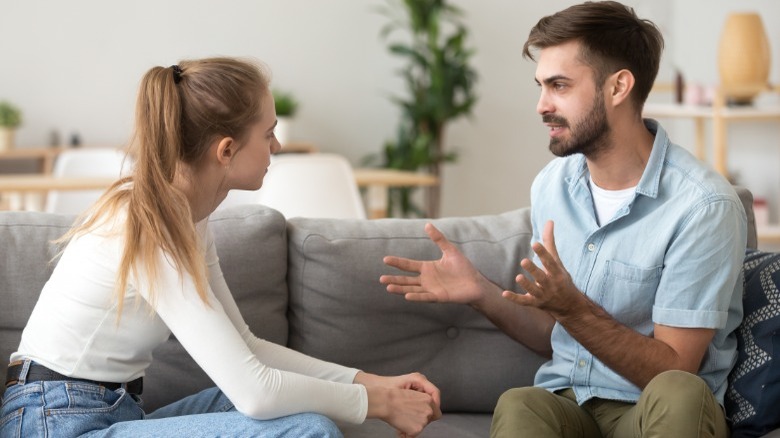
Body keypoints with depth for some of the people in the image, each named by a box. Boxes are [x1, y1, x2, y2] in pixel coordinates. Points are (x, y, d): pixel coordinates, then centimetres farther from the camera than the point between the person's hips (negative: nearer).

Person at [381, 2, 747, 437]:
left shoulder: (703, 204, -14)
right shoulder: (551, 185, 6)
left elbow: (673, 368, -13)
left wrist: (571, 307, -26)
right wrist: (482, 292, -4)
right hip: (566, 401, 2)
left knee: (677, 394, -38)